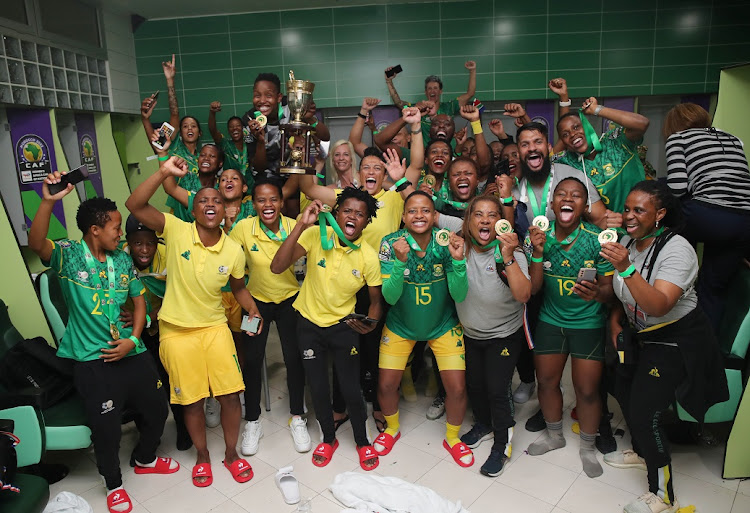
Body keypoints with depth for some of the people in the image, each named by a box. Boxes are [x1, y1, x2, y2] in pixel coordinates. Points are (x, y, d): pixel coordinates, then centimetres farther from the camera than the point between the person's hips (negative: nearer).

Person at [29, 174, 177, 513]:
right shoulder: (69, 255, -9)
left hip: (131, 351, 5)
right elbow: (36, 244, -30)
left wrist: (134, 339, -3)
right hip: (93, 359, -5)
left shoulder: (123, 259, 5)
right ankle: (113, 484, 35)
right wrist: (48, 202, -44)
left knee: (155, 409, 17)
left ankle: (145, 459, 46)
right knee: (107, 426, 7)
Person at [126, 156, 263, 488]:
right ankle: (202, 456, 35)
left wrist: (252, 311, -6)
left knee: (230, 395, 3)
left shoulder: (234, 251, -4)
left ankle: (231, 453, 29)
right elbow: (135, 206, -23)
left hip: (215, 327, 2)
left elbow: (238, 287, 11)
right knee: (193, 401, 9)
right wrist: (164, 173, -32)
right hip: (177, 331, -2)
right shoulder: (177, 230, -12)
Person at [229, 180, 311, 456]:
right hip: (257, 299, 0)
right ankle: (253, 422, 23)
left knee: (294, 358, 0)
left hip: (290, 298, 0)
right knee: (252, 359, 1)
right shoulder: (244, 228, -17)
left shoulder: (294, 226, -16)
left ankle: (297, 418, 23)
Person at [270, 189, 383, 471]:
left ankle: (362, 442, 30)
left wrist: (370, 322, -24)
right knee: (318, 388, 10)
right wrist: (301, 225, -34)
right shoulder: (316, 236, -17)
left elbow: (376, 300, -2)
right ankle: (329, 438, 38)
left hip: (343, 325, 0)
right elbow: (277, 267, -28)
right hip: (309, 323, 1)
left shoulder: (368, 257, -15)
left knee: (351, 389, 0)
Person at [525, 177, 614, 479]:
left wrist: (597, 293, -34)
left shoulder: (597, 240, -16)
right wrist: (538, 252, -24)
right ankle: (554, 435, 39)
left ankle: (588, 447, 29)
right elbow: (532, 289, -10)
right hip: (550, 320, 3)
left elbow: (608, 292, -10)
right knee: (546, 380, 12)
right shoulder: (539, 236, -9)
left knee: (587, 389, 1)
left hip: (588, 323, -2)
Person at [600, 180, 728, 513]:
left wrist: (626, 268, -47)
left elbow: (659, 306, -37)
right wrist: (615, 319, -1)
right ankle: (642, 453, 45)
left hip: (677, 343, -7)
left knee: (645, 413, -8)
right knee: (625, 393, 17)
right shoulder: (627, 243, -3)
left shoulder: (676, 249, -24)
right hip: (642, 336, 8)